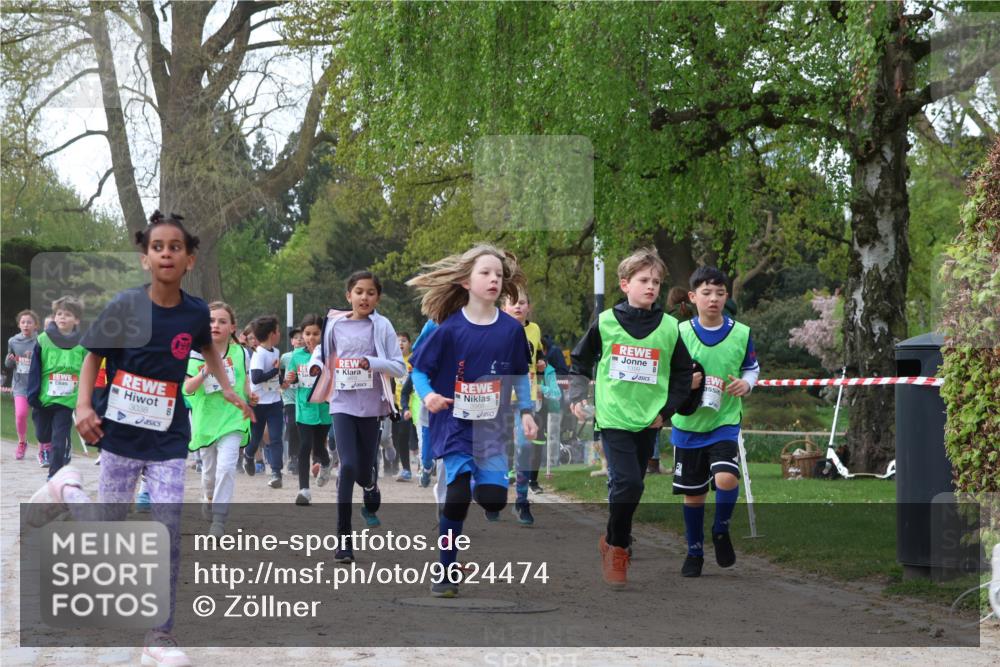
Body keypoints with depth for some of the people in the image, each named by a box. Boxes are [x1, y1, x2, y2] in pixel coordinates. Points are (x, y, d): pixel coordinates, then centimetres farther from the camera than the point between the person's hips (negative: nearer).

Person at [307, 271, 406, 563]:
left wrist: (372, 362, -22)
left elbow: (399, 367, -6)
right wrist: (316, 365, -5)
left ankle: (372, 496, 49)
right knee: (347, 466, -15)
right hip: (343, 405, 0)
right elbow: (321, 351, 17)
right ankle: (344, 538, -11)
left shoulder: (382, 326, -3)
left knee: (364, 471, 9)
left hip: (371, 407, 0)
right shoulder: (335, 324, 2)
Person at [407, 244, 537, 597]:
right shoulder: (450, 329, -11)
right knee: (458, 495, -11)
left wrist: (526, 411, 4)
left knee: (494, 497, -4)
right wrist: (427, 395, -21)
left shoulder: (511, 329, -3)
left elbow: (520, 375, 11)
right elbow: (419, 368, -3)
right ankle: (446, 570, 6)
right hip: (455, 425, -3)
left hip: (492, 429, 3)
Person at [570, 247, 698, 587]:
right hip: (613, 417, -3)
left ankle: (614, 540, 30)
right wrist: (578, 396, 2)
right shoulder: (605, 322, -2)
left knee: (629, 486, 11)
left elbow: (683, 374, 9)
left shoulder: (669, 328, 1)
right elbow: (580, 361, 11)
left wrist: (666, 409, 2)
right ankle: (616, 546, 3)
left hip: (648, 420, 3)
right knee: (627, 483, -14)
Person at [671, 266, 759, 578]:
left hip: (726, 421, -1)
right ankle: (694, 552, 27)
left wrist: (747, 383, -10)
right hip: (688, 423, 1)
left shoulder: (741, 333, -3)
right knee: (693, 493, 9)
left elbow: (752, 367, 12)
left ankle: (721, 530, 6)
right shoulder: (680, 333, -5)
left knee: (726, 479, -22)